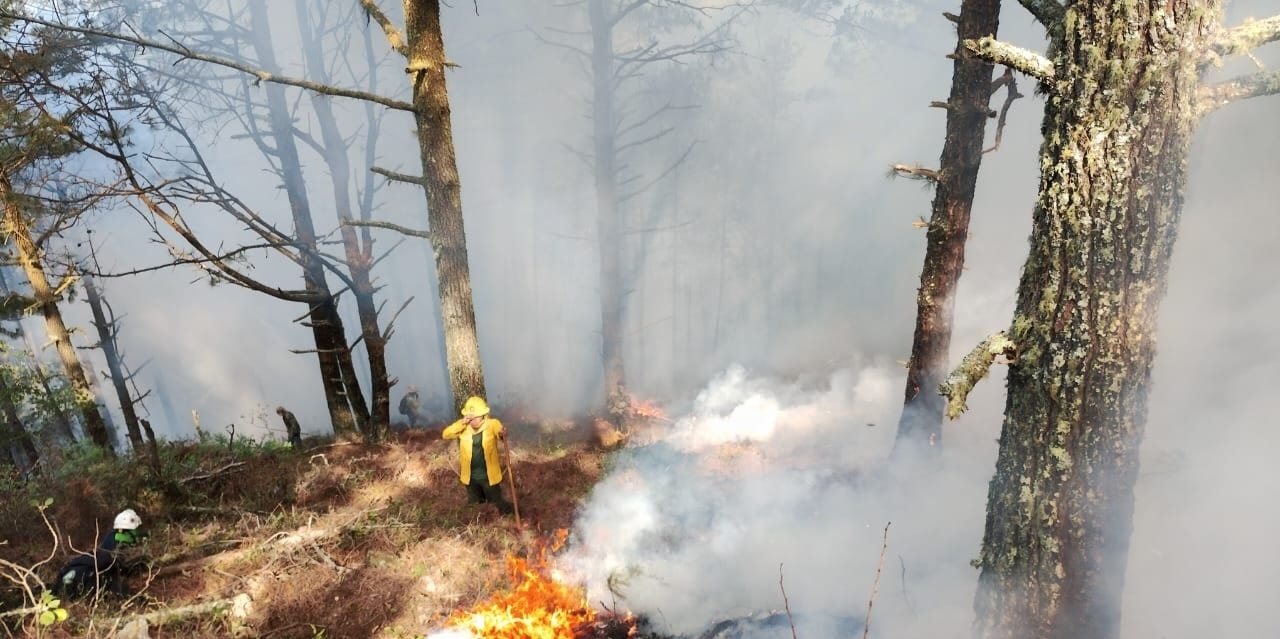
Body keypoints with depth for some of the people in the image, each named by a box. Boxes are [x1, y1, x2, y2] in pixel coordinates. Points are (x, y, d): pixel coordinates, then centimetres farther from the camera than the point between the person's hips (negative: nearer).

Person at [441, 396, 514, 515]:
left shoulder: (492, 424, -18)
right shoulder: (463, 426, -12)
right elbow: (445, 434, -19)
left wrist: (503, 434, -44)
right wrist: (462, 423, -32)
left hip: (489, 475, -3)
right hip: (470, 475, 3)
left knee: (498, 501, 16)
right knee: (475, 503, 28)